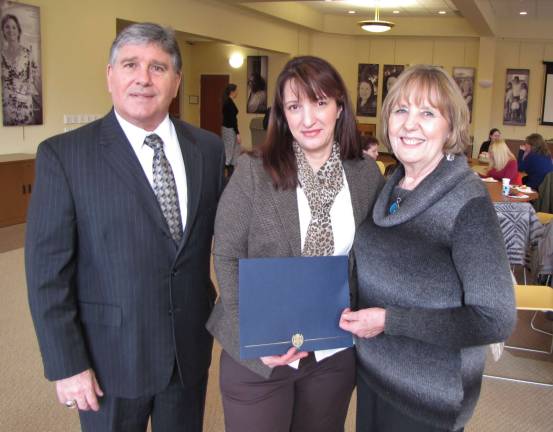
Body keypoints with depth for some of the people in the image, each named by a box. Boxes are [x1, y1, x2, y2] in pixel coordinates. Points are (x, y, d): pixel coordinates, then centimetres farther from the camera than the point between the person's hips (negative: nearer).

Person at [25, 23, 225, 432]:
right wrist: (66, 365, -11)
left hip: (191, 348, 4)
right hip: (111, 354, -3)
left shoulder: (209, 148, -1)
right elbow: (47, 271, -11)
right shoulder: (63, 155, -11)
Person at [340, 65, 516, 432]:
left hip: (429, 399, -6)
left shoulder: (469, 203, -21)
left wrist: (388, 321, -23)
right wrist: (358, 314, -3)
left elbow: (497, 320, -22)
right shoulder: (391, 186, -1)